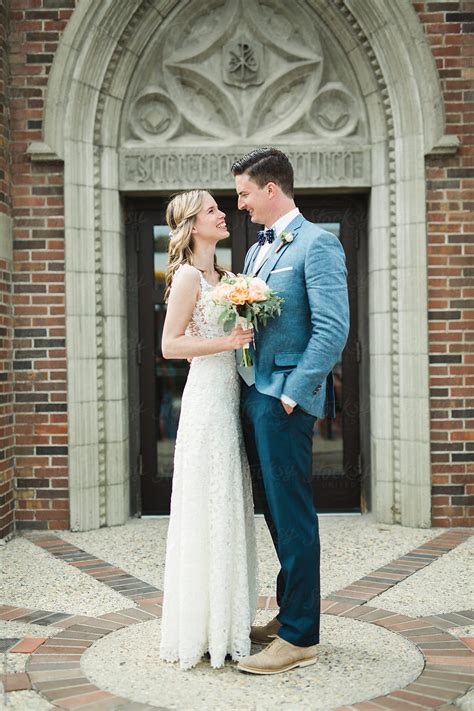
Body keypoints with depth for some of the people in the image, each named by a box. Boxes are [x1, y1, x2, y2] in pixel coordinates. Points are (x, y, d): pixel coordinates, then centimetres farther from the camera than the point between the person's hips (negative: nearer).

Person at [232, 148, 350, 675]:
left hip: (283, 399, -9)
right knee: (276, 512, 16)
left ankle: (300, 638, 9)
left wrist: (292, 393, -18)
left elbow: (333, 328, -17)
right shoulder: (257, 249, 18)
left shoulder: (317, 244, -9)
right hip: (253, 394, 9)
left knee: (292, 516, -2)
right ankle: (288, 614, 30)